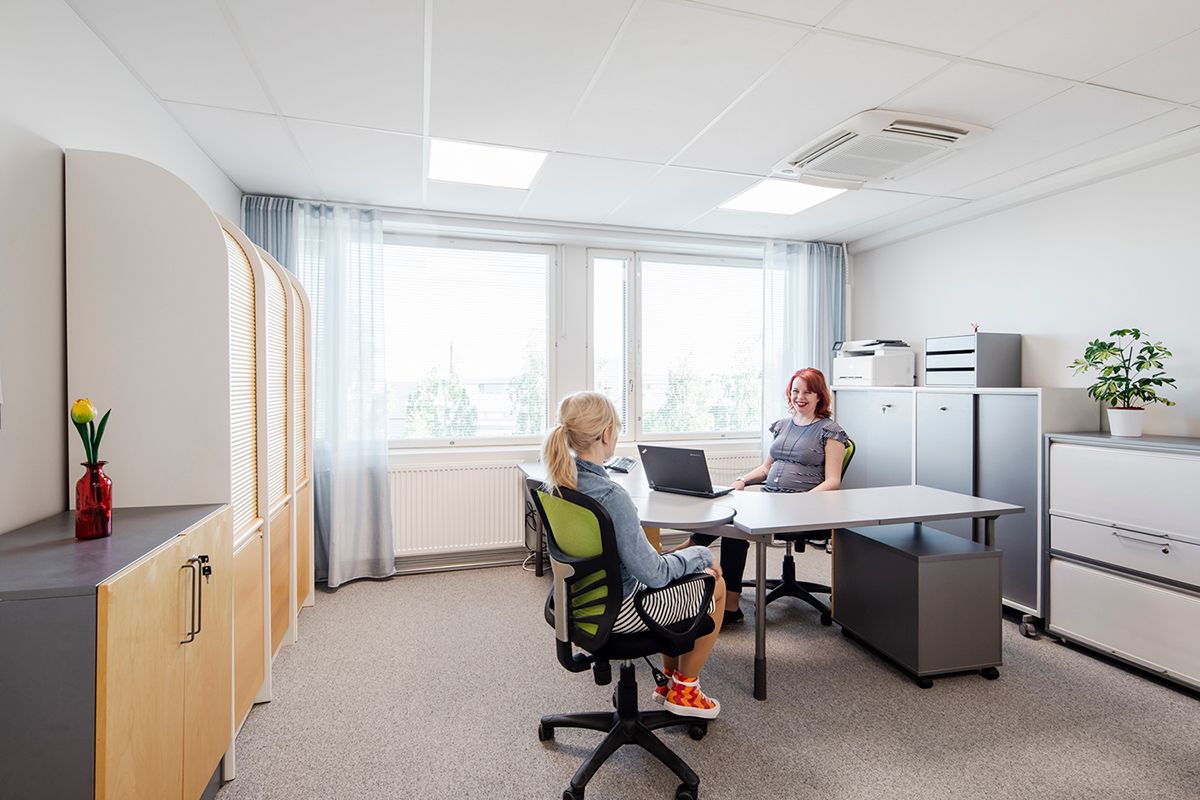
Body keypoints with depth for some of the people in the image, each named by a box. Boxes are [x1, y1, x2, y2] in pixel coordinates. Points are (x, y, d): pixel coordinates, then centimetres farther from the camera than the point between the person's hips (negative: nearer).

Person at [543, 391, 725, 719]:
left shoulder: (558, 481, -6)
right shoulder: (610, 496, -33)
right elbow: (652, 573, -26)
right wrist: (700, 555, -8)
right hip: (616, 610, -8)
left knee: (686, 575, 28)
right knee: (715, 585, 13)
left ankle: (671, 677, 39)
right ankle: (683, 690, 28)